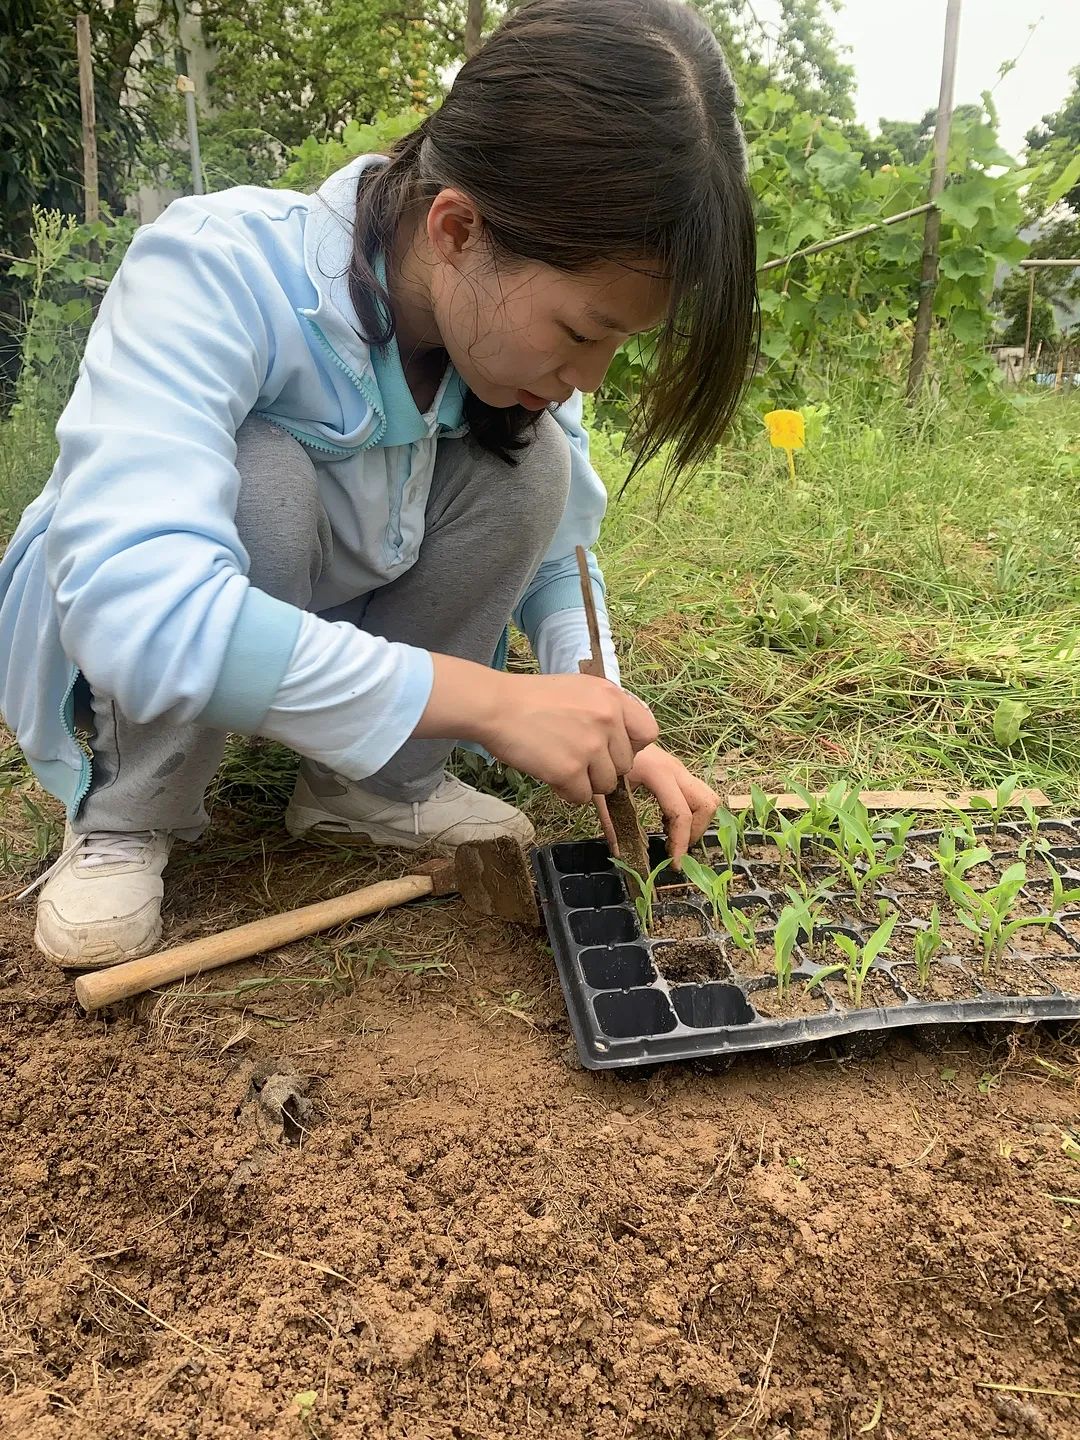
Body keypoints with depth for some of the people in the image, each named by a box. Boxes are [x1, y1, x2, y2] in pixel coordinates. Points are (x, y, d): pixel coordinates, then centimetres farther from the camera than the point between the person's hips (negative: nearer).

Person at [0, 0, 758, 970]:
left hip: (329, 619, 5)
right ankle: (128, 814, -11)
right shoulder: (219, 272, -34)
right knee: (258, 482, -36)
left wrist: (606, 732, -23)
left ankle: (376, 787, -3)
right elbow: (135, 607, -46)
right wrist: (493, 701, -45)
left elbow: (557, 553, -6)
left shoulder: (514, 306, -16)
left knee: (530, 464, -19)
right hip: (119, 636, -4)